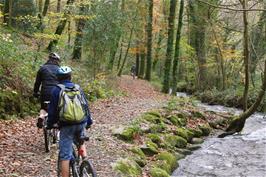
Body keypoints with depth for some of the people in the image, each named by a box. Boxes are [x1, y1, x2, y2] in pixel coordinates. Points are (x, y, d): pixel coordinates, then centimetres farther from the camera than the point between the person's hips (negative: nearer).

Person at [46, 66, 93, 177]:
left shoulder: (56, 90, 0)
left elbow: (52, 110, 1)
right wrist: (88, 121, 25)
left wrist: (50, 124, 14)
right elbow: (86, 105, 14)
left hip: (66, 125, -4)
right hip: (81, 123, 4)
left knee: (65, 155, 0)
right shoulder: (78, 88, 9)